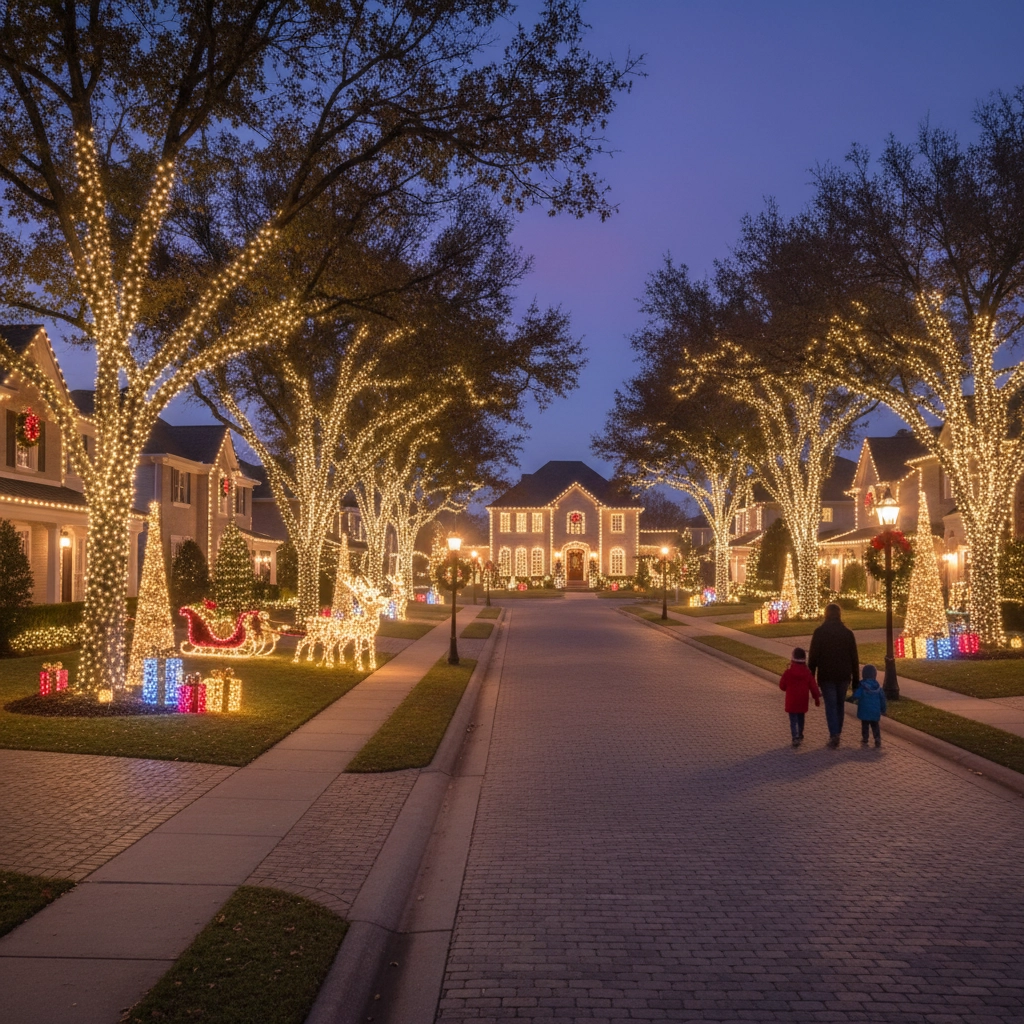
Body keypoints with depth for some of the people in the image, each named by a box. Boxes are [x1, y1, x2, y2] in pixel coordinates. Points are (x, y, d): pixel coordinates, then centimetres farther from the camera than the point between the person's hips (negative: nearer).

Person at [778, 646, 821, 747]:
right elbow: (813, 687, -1)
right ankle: (800, 736, 34)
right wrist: (817, 699, 10)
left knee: (793, 720, -2)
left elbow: (782, 686, -4)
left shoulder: (788, 673, -12)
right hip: (803, 702, 3)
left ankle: (795, 737, -18)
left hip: (791, 702, -3)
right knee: (801, 719, 21)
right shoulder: (807, 674, -4)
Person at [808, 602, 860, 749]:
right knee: (840, 704, 15)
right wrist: (856, 679, 9)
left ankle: (834, 735, -15)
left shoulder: (819, 632, -7)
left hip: (826, 675, -3)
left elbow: (813, 656, -8)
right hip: (843, 675, 3)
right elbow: (854, 658, 4)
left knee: (830, 705, -1)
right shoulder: (847, 633, 2)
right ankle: (837, 733, 20)